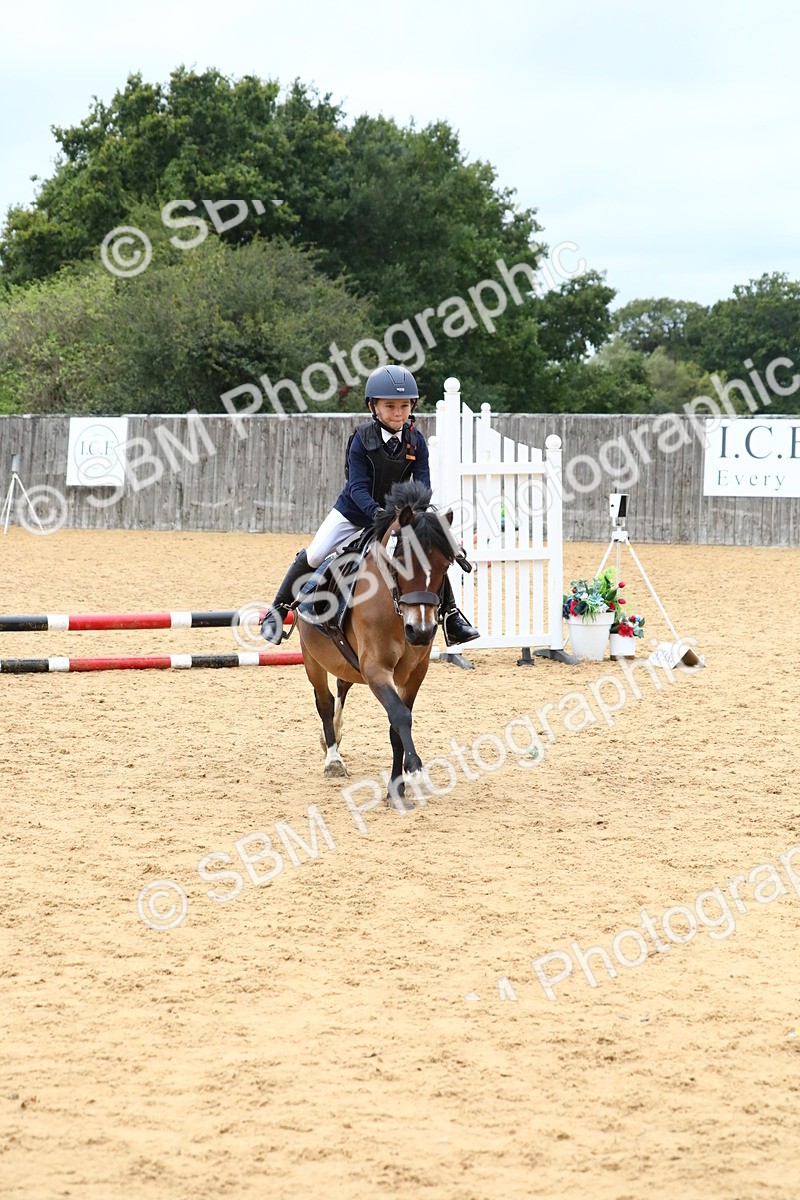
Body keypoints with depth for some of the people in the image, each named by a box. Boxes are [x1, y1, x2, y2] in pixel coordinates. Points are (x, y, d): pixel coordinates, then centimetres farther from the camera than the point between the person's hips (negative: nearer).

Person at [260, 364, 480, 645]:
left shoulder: (416, 442, -11)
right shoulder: (362, 440, -20)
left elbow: (422, 483, -15)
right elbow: (358, 487, -25)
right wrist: (377, 512, -42)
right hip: (353, 511, -3)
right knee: (313, 557, -12)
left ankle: (451, 617, 7)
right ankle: (278, 610, 4)